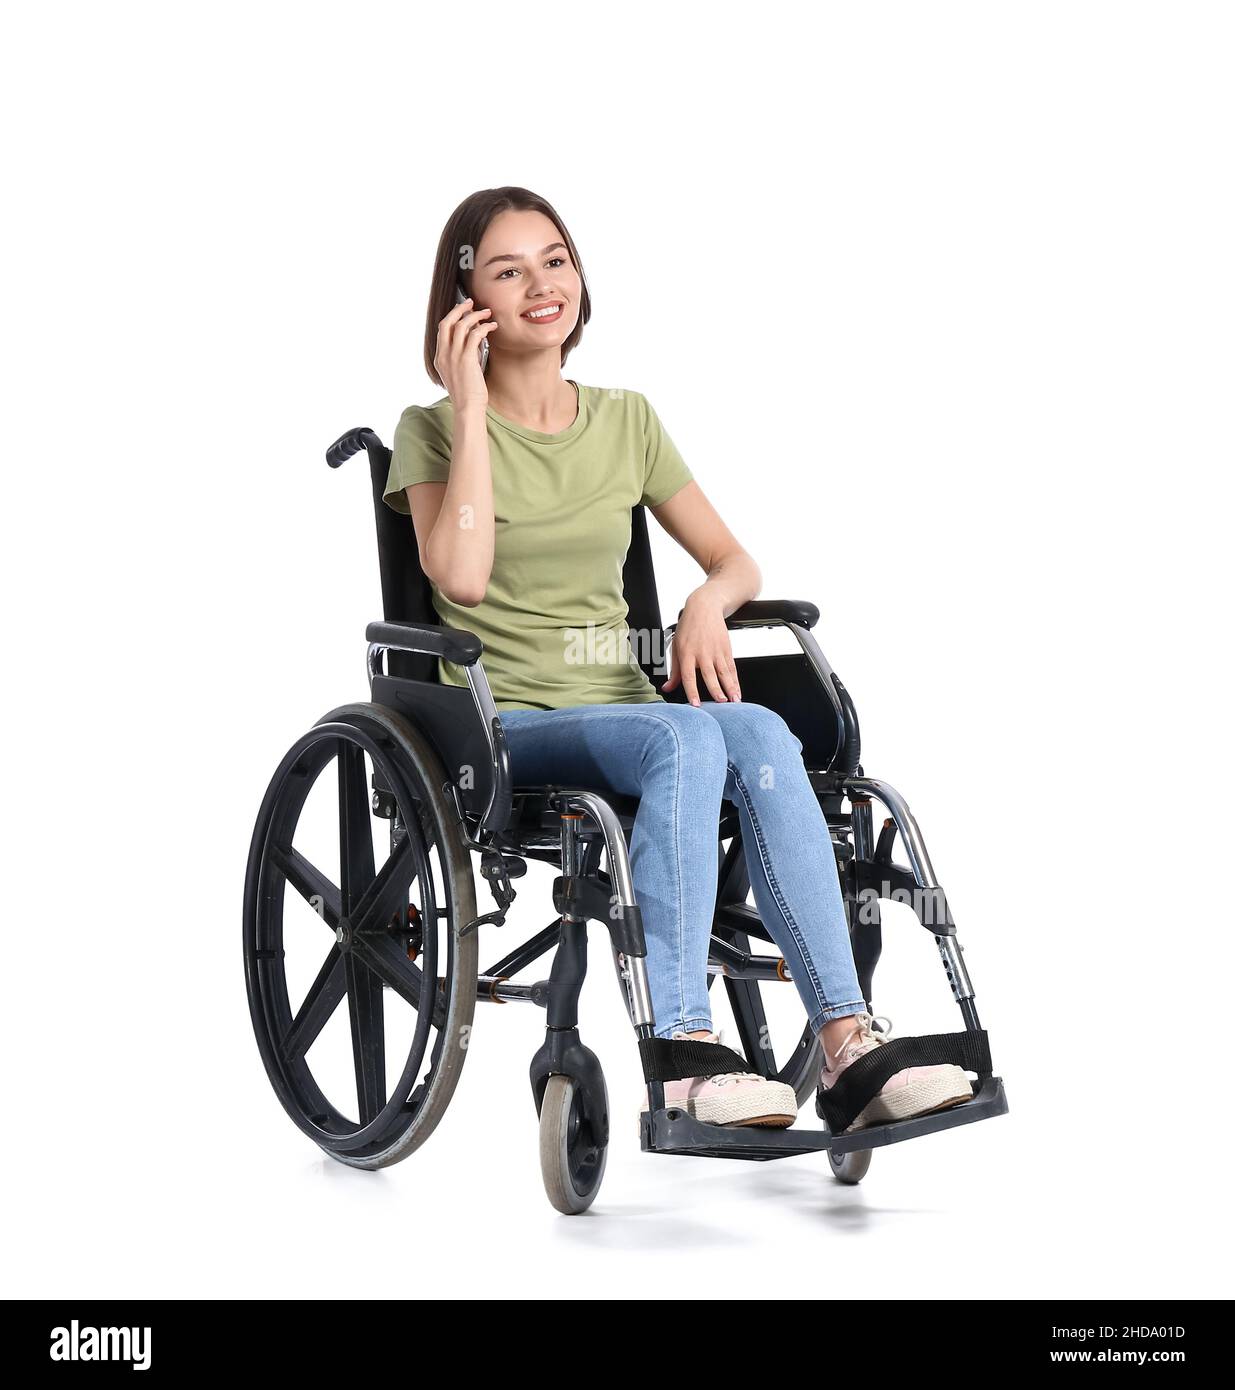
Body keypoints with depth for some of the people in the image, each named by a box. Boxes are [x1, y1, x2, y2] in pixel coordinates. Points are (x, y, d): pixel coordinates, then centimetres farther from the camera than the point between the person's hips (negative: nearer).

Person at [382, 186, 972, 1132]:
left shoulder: (626, 421, 15)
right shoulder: (434, 432, 2)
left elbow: (736, 563, 16)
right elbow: (462, 577, -17)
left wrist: (707, 605, -7)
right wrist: (470, 409, -12)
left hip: (622, 704, 4)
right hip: (506, 727, -4)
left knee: (761, 733, -30)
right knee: (686, 739, -35)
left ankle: (846, 1042, -33)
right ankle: (681, 1057, -39)